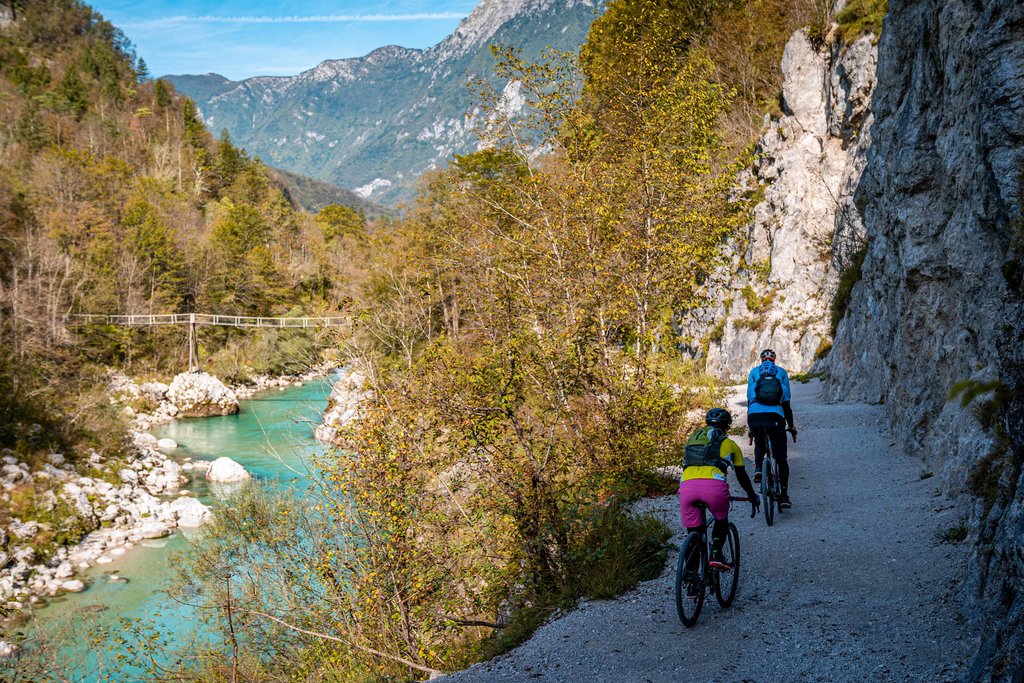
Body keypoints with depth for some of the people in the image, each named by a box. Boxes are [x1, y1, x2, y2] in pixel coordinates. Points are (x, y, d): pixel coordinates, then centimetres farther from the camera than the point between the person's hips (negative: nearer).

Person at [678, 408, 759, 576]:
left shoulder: (693, 439, 32)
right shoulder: (729, 443, 23)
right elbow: (742, 476, 31)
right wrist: (753, 498, 46)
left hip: (687, 485, 2)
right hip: (713, 485, -2)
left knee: (693, 532, 15)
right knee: (722, 520, 27)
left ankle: (690, 570, 5)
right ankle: (716, 553, 7)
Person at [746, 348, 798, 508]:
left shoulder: (754, 372, 19)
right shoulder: (782, 372, 18)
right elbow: (786, 402, 15)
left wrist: (750, 426, 24)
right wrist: (791, 425, 23)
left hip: (755, 416, 1)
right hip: (775, 417, -1)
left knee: (759, 443, 32)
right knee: (781, 457, 8)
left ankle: (758, 468, 5)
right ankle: (784, 496, 5)